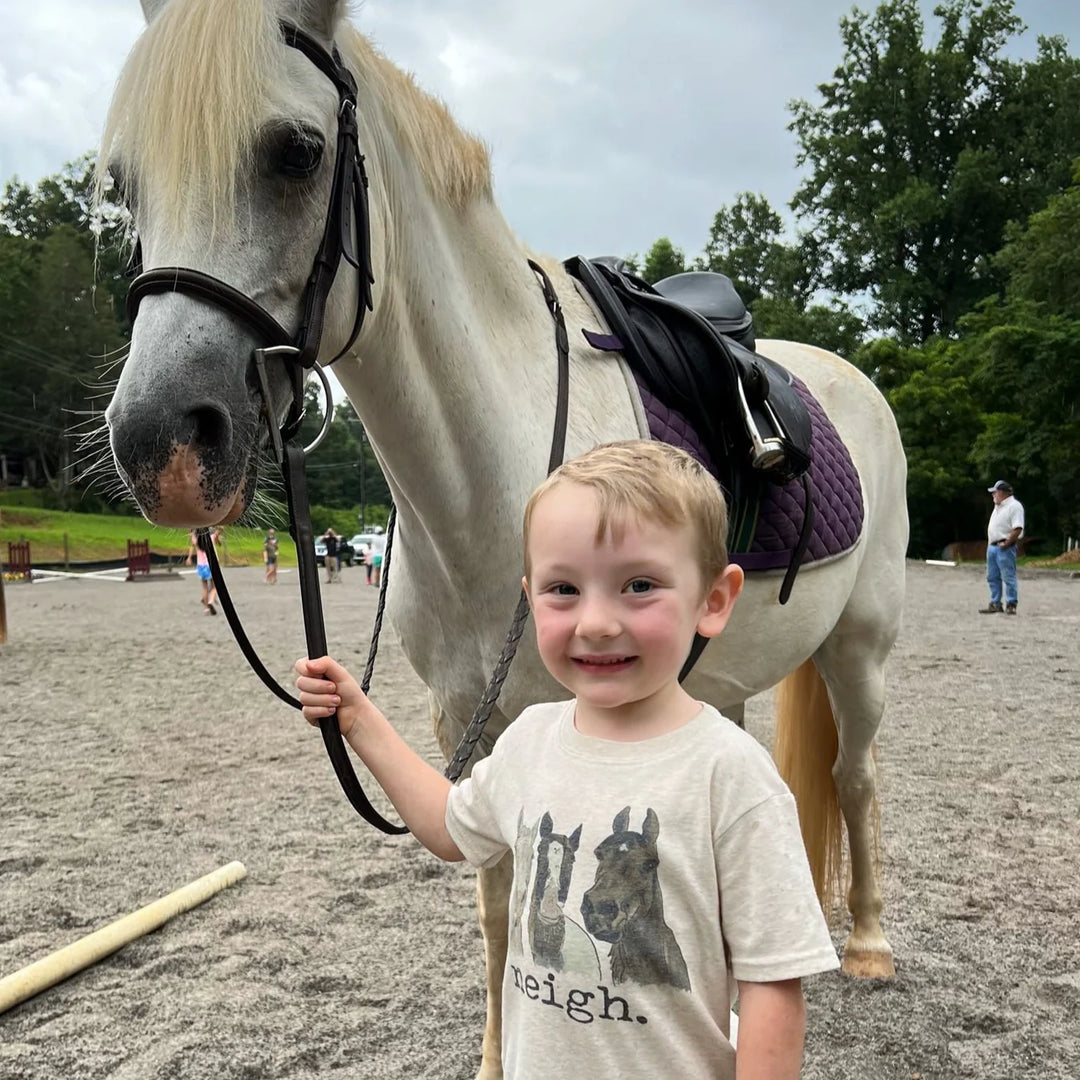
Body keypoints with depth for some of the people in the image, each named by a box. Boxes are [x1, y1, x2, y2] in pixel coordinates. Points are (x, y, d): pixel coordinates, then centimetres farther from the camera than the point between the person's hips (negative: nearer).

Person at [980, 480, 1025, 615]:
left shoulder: (1014, 506, -12)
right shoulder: (998, 506, 18)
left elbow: (1018, 529, -20)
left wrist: (1006, 543, -18)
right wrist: (990, 542, 14)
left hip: (1004, 548, -10)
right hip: (992, 547, 10)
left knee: (1009, 577, -5)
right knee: (992, 577, 12)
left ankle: (1011, 605, -1)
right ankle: (995, 604, 18)